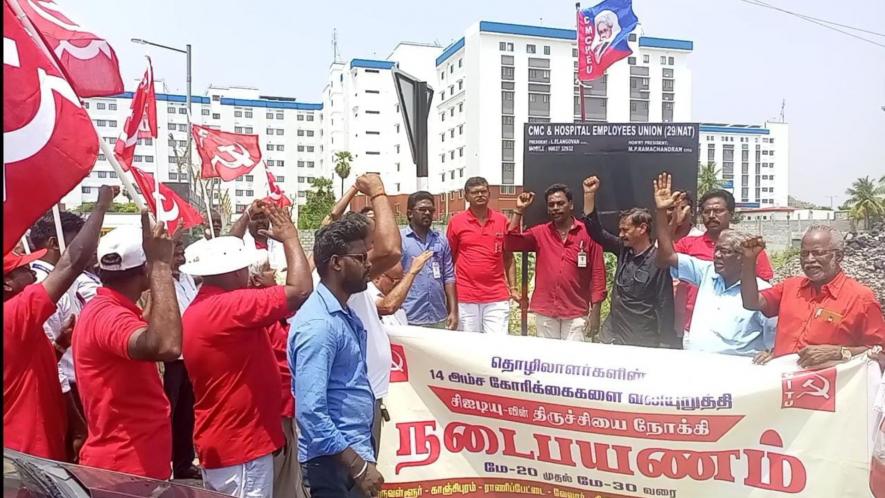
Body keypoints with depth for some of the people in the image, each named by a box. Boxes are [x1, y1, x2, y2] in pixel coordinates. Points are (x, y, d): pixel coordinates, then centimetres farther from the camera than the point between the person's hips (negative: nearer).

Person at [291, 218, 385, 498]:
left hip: (356, 447, 9)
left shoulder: (345, 314, 6)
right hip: (335, 461, -9)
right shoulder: (319, 324, -23)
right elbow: (310, 411, -28)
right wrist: (357, 465, -23)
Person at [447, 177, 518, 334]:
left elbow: (508, 258, 11)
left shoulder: (501, 220, 5)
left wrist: (513, 288, 6)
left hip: (497, 297, 1)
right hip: (466, 297, -1)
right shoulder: (456, 222, 0)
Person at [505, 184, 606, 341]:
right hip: (545, 312, 2)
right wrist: (519, 210, -8)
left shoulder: (588, 233, -2)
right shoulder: (540, 233, 6)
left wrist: (595, 311, -5)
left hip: (576, 313, -2)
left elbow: (598, 273, -2)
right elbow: (511, 244, -4)